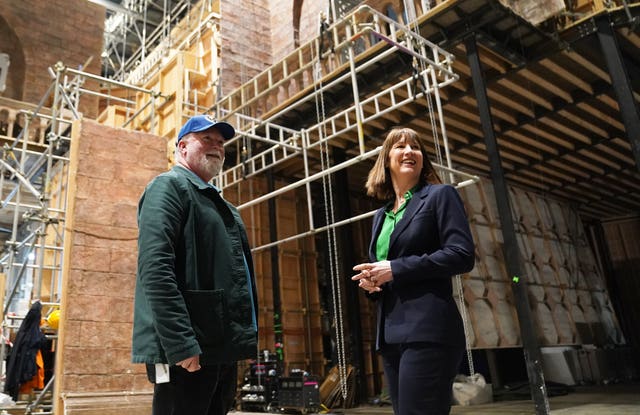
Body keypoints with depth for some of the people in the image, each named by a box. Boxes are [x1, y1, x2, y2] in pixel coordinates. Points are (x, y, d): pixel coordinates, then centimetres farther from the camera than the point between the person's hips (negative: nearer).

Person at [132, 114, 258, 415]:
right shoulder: (168, 186, -4)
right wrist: (181, 344, -25)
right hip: (188, 350, -9)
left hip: (222, 349, 9)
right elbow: (155, 269, -18)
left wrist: (244, 341, 18)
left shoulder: (222, 206, 24)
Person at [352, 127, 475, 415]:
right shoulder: (381, 215, 20)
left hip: (427, 330, -7)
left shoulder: (440, 195, 1)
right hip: (390, 333, 7)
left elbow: (462, 255, -11)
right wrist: (371, 281, 1)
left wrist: (395, 269, -13)